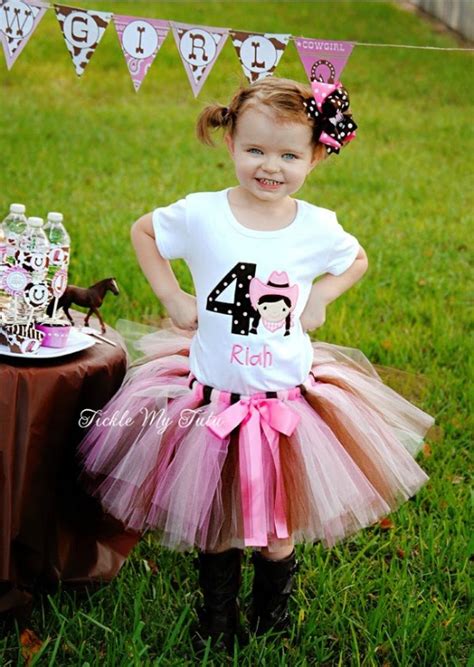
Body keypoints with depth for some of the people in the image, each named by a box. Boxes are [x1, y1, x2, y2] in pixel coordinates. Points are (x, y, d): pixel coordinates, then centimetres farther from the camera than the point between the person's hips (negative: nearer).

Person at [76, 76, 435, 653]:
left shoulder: (318, 227, -7)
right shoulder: (200, 215, -12)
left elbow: (356, 261, 15)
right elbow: (142, 230, 7)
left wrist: (320, 297, -1)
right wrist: (172, 296, -2)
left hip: (288, 402, 1)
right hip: (213, 400, 0)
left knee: (278, 530, 12)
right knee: (213, 522, 15)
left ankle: (272, 616, 40)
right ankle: (217, 617, 40)